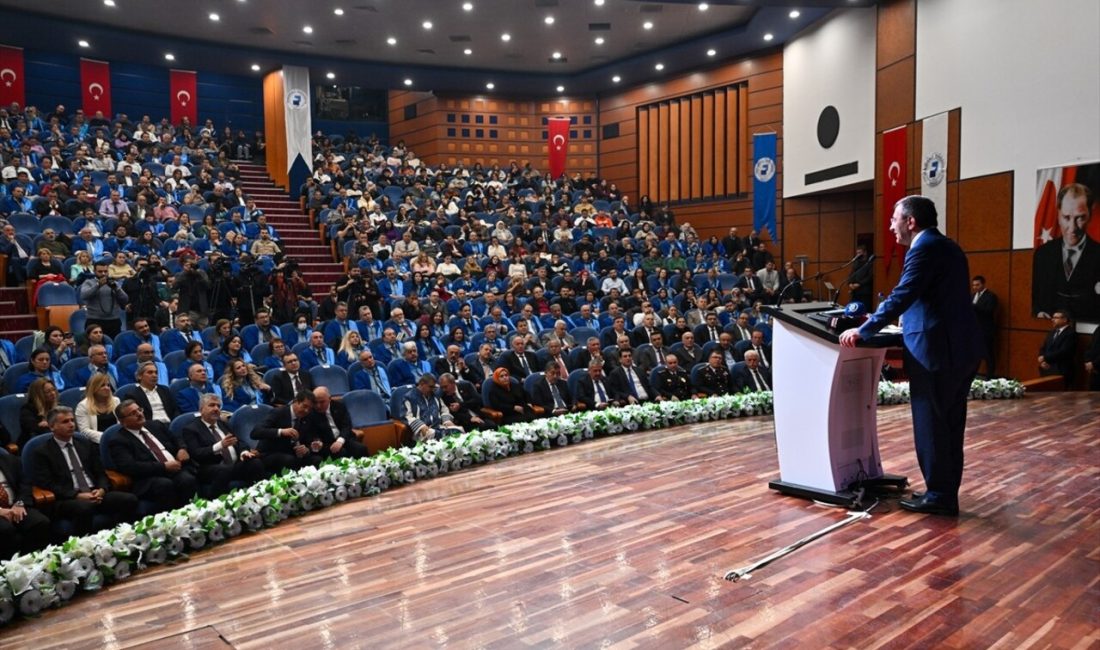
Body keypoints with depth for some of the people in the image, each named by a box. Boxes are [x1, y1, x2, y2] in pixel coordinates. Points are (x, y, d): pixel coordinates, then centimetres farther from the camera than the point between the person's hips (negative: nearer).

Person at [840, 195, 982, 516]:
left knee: (931, 424, 0)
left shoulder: (924, 248, -13)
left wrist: (864, 331, -16)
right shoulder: (947, 247, 18)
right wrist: (909, 320, 32)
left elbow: (902, 295, -20)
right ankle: (947, 492, 23)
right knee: (949, 423, 14)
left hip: (937, 350, -10)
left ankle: (939, 496, 7)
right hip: (960, 347, 10)